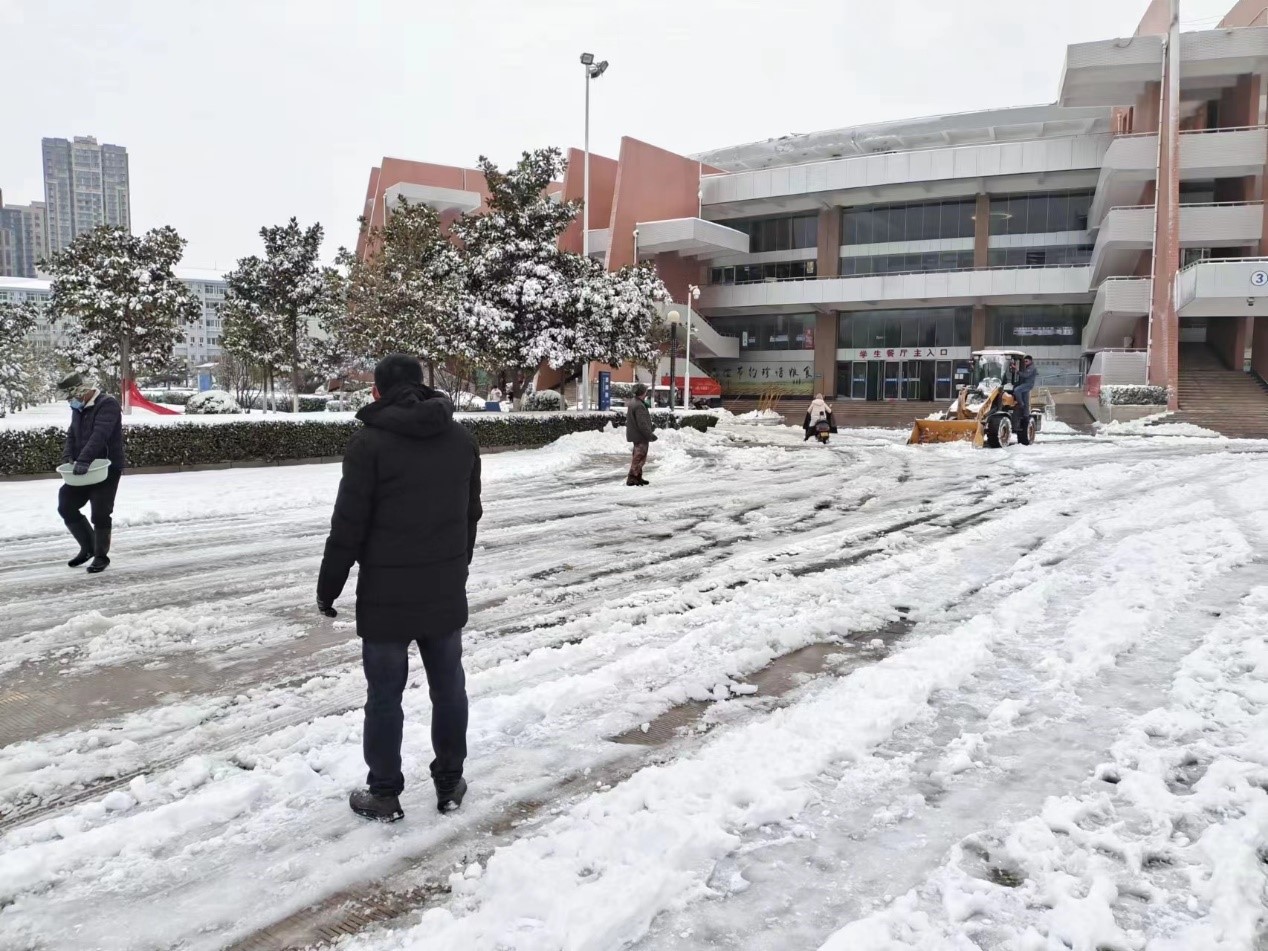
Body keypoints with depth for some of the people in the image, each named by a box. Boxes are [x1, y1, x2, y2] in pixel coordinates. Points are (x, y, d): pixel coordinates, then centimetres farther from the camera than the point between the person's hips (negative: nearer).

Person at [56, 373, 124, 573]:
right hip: (83, 469, 8)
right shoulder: (78, 410, 13)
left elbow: (99, 435, -27)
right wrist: (68, 458, -6)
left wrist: (83, 460, -36)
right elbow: (71, 436, 13)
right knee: (66, 506, 7)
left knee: (100, 514, -4)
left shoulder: (108, 404, -15)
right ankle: (88, 547, 22)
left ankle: (101, 556, 11)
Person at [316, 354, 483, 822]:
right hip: (446, 591, 5)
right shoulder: (462, 439, 6)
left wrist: (328, 586, 1)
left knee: (385, 694, 7)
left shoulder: (369, 443, -12)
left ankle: (384, 794, 18)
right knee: (449, 687, 14)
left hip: (386, 594, -4)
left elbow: (348, 526, -11)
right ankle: (449, 783, 25)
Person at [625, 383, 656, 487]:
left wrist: (649, 431, 23)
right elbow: (642, 424, -25)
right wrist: (650, 435, -18)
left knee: (638, 457, 18)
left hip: (635, 435, 10)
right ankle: (631, 478, -4)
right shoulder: (639, 406, -23)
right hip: (640, 436, -10)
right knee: (639, 458, -5)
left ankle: (638, 477, 26)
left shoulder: (632, 402, 11)